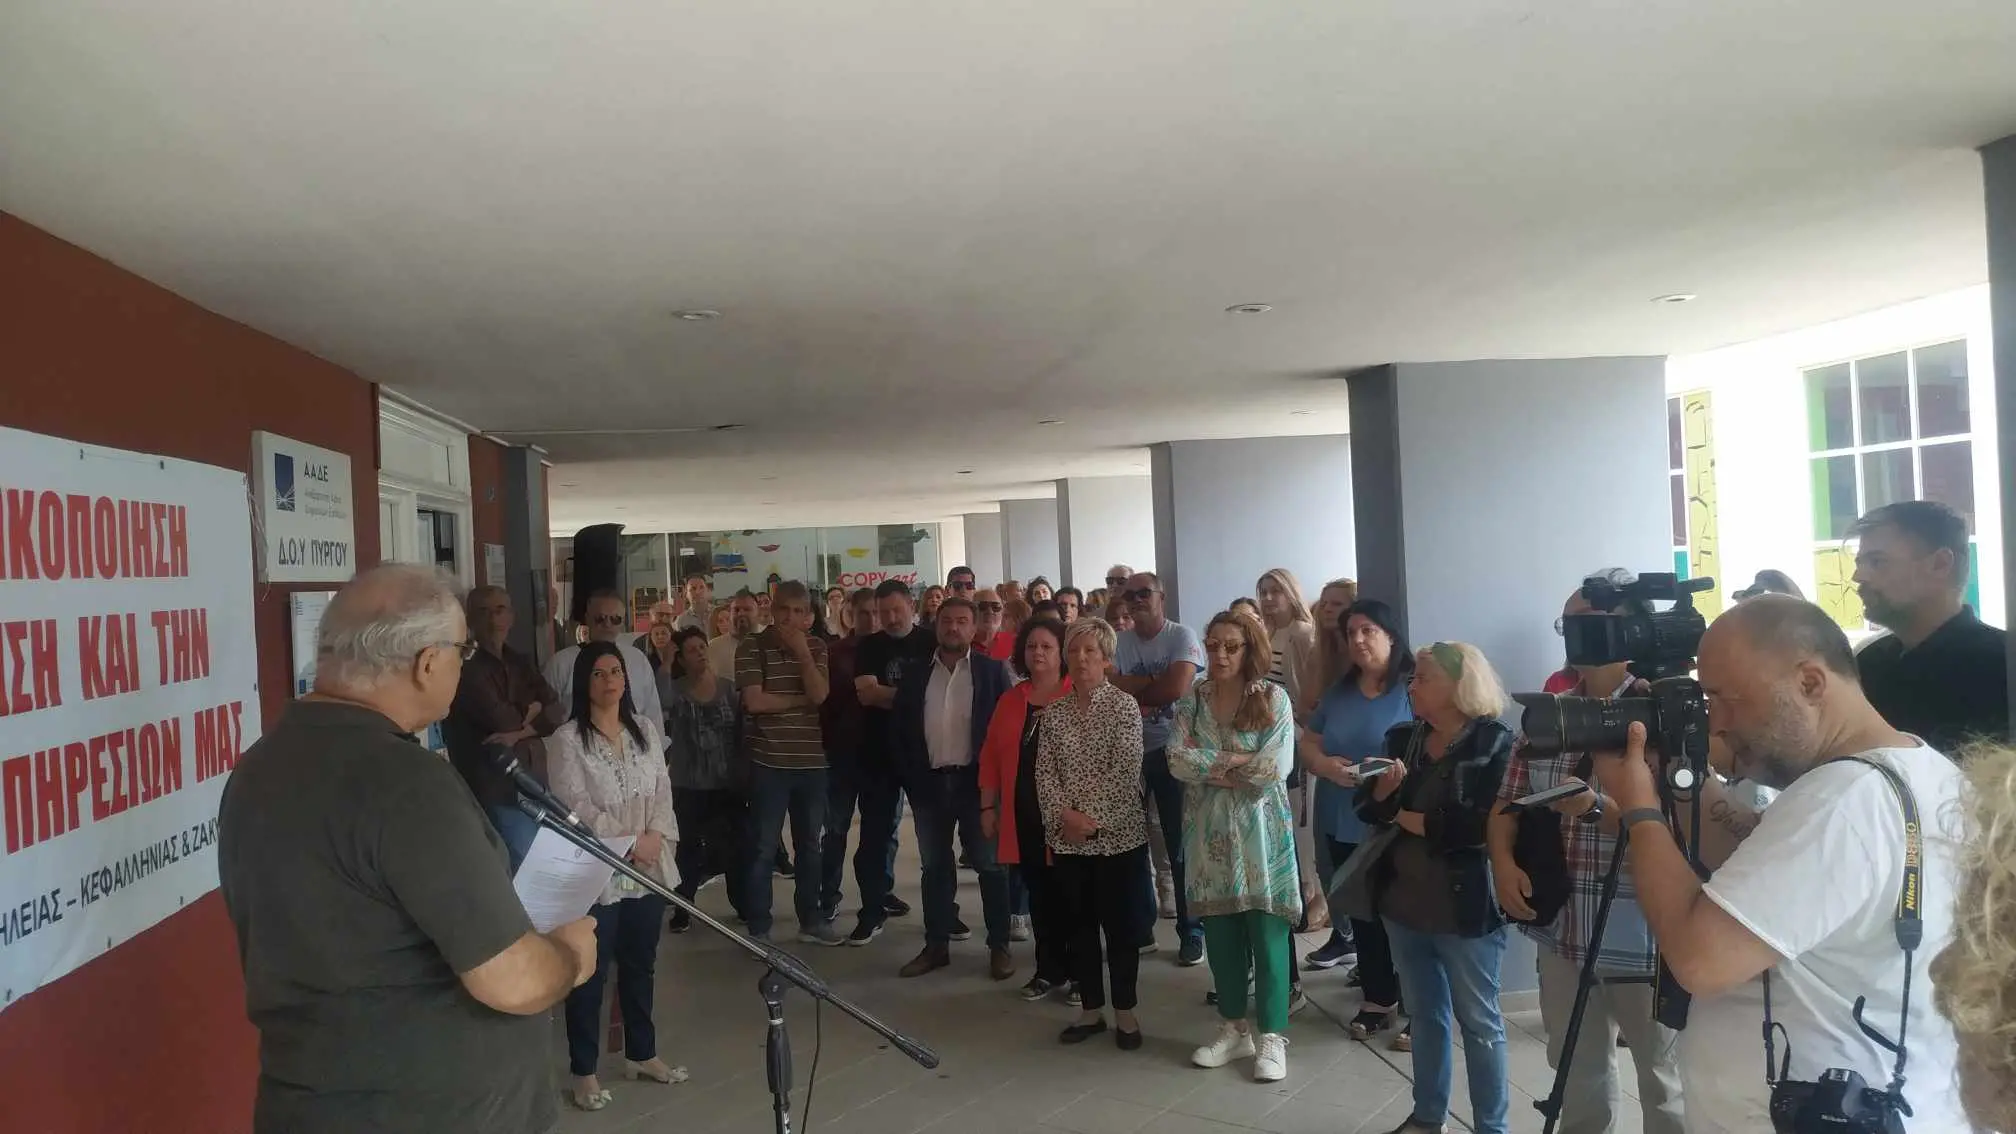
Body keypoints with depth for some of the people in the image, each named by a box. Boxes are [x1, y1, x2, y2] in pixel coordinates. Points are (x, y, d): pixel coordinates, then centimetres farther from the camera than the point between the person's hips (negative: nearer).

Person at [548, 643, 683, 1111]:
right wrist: (629, 841, -17)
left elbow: (663, 790, 7)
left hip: (649, 867, 5)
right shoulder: (569, 738, -8)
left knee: (640, 964, 16)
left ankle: (641, 1054, 30)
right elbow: (575, 806, -14)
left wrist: (656, 835, -10)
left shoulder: (646, 729, 9)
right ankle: (583, 1071, 14)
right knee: (591, 972, 3)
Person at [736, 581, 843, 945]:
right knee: (764, 848, 1)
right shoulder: (751, 647, -5)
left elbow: (820, 695, -8)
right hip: (769, 762, -4)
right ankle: (758, 928, 10)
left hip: (812, 761, 4)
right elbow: (754, 701, -16)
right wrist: (801, 700, -8)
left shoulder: (816, 647, 6)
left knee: (809, 845, 14)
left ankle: (810, 920, 26)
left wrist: (802, 651, -15)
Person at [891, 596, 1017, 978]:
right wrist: (910, 779, 0)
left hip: (977, 780, -3)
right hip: (930, 782, 3)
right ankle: (936, 945, 22)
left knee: (990, 865, 5)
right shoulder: (915, 671, 6)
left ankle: (999, 946, 14)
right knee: (935, 866, 12)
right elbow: (901, 728, 7)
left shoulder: (992, 670, -2)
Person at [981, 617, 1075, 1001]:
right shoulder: (1010, 699, 10)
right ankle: (1049, 970, 22)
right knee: (1039, 893, 11)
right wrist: (988, 806, 8)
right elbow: (991, 755, 11)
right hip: (1023, 814, 4)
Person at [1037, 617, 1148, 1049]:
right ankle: (1091, 1009, 24)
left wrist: (1093, 818, -17)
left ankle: (1125, 1012, 17)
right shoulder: (1054, 711, 7)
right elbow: (1044, 771, 3)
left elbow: (1125, 772, -13)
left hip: (1117, 835, -4)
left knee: (1120, 925, 4)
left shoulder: (1124, 705, -6)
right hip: (1066, 838, 4)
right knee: (1079, 924, 11)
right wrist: (1063, 815, -12)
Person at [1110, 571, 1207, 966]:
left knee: (1180, 843, 3)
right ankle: (1139, 924, 24)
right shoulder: (1119, 642, 4)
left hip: (1173, 750, -4)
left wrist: (1132, 688, -7)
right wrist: (1153, 683, -15)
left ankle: (1191, 930, 14)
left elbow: (1178, 687, -19)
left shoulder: (1182, 636, -7)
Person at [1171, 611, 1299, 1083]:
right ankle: (1233, 1028, 25)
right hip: (1209, 831, 3)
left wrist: (1213, 764, -9)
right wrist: (1240, 765, -15)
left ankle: (1272, 1036, 12)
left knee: (1266, 931, 1)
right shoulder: (1192, 700, 3)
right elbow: (1178, 762, -8)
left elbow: (1276, 768, -15)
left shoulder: (1274, 699, -6)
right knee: (1220, 931, 11)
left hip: (1260, 830, -3)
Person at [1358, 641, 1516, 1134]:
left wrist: (1409, 819, -11)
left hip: (1464, 908, -6)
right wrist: (1383, 789, -14)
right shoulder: (1403, 738, 7)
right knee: (1424, 1016, 18)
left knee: (1479, 1023, 7)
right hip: (1404, 901, 6)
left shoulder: (1495, 744, -12)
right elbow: (1369, 809, 8)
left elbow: (1485, 824, -22)